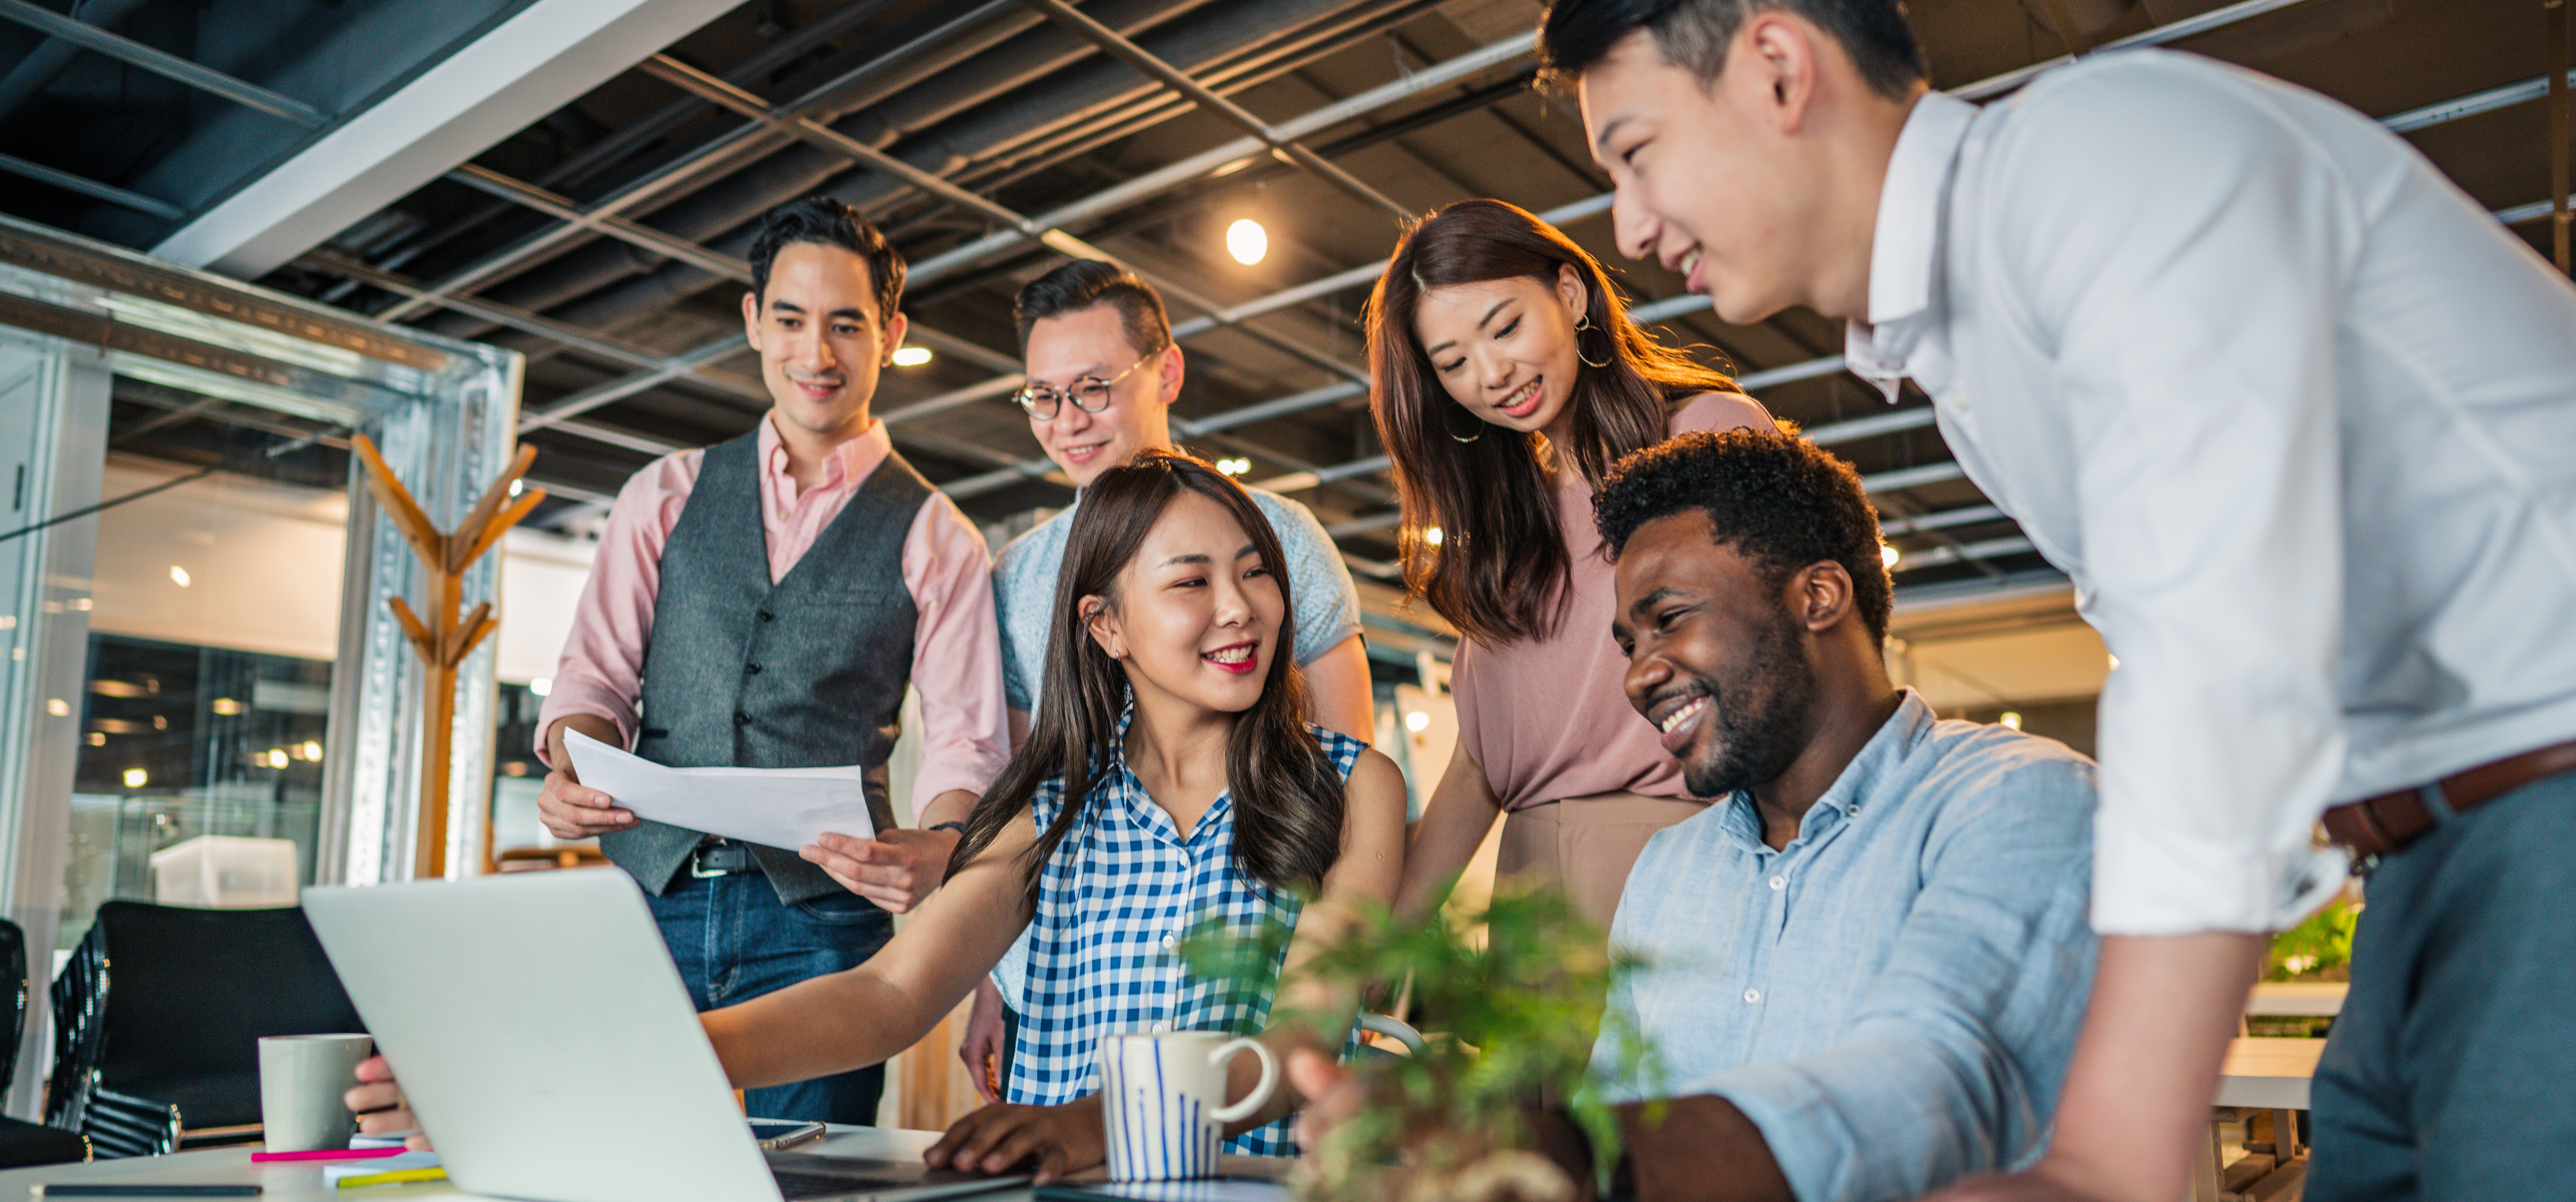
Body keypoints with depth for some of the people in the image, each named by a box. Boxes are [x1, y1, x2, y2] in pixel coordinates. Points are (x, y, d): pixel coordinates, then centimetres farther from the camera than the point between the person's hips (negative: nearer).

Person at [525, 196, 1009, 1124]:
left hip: (820, 918, -2)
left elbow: (966, 738, -2)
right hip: (650, 897, 2)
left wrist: (940, 843, -24)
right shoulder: (666, 496, 13)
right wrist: (572, 767, -13)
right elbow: (596, 673, 10)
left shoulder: (935, 540, 4)